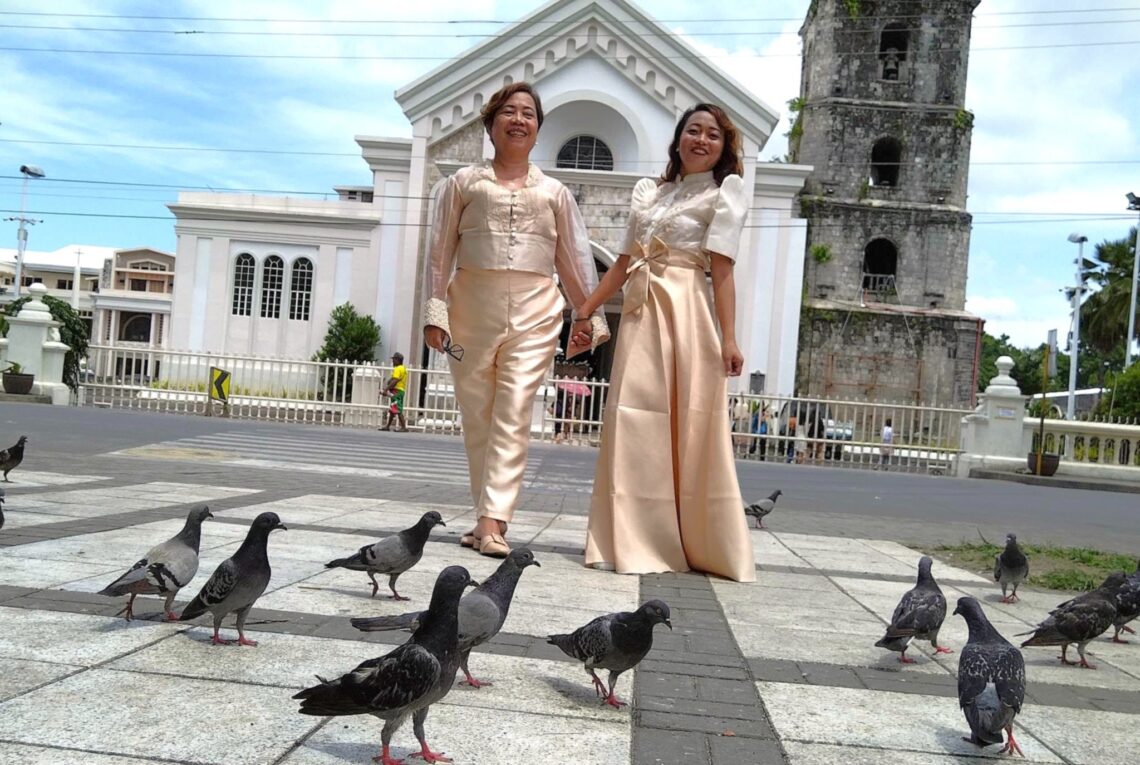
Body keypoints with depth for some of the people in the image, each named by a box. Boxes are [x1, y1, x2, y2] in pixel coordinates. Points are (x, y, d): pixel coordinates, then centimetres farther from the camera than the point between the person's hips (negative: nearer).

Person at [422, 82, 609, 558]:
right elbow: (441, 251, 8)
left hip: (535, 310, 0)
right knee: (476, 414, 2)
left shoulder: (554, 193, 15)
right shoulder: (464, 183, 12)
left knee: (513, 416, -9)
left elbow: (574, 258, 14)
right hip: (472, 305, 0)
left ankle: (493, 521, -12)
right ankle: (488, 514, 12)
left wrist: (588, 314, 8)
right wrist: (435, 311, 0)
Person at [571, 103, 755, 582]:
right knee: (635, 425, 1)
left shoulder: (725, 191, 6)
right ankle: (635, 541, 9)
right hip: (641, 313, 5)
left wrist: (728, 337, -15)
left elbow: (721, 267, -6)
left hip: (688, 314, -4)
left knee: (692, 428, -4)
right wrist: (585, 312, 16)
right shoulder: (647, 190, 18)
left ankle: (702, 546, 7)